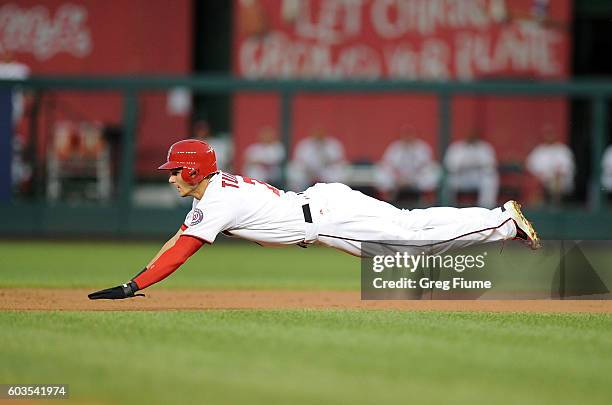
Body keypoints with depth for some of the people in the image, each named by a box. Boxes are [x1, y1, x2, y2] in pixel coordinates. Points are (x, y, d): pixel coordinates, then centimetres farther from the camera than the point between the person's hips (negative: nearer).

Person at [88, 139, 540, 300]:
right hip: (325, 200, 8)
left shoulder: (219, 203, -17)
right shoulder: (212, 191, 10)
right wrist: (139, 276, 12)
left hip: (328, 218, -8)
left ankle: (507, 222, -3)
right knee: (414, 225, 11)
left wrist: (131, 288, -23)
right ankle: (504, 215, 12)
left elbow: (179, 253, -23)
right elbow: (179, 239, 17)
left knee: (418, 238, -6)